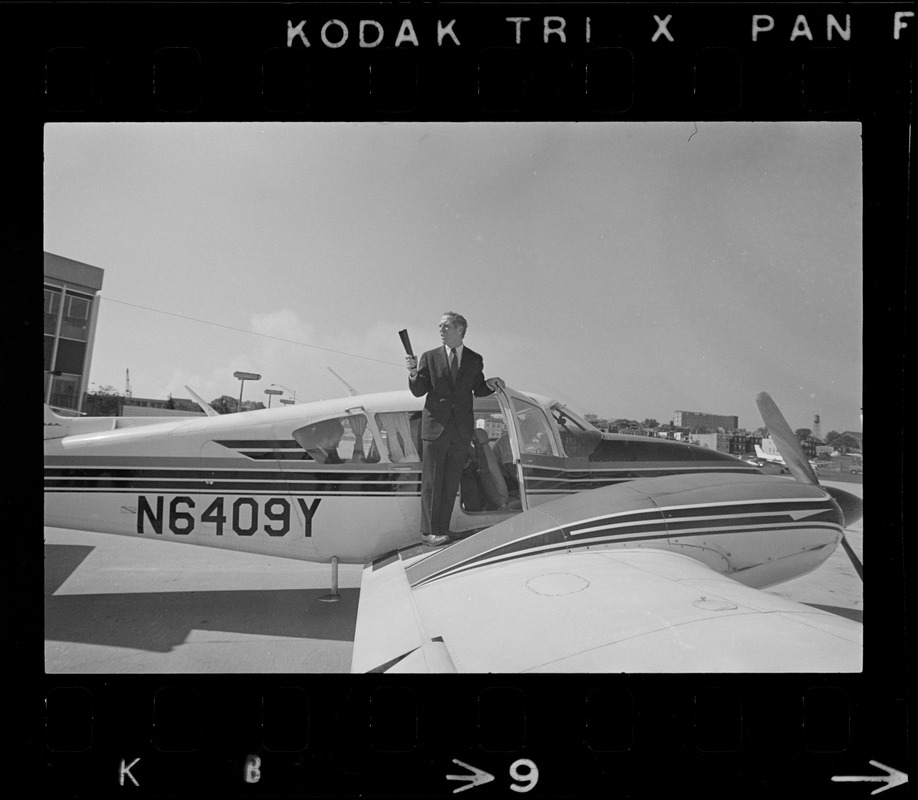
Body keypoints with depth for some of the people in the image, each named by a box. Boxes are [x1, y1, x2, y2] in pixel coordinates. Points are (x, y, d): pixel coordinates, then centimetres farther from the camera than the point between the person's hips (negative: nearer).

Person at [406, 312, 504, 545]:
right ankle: (429, 531, 1)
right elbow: (418, 391, 2)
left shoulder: (475, 360, 9)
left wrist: (489, 385, -4)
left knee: (451, 482, 7)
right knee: (431, 481, -3)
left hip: (462, 429, 2)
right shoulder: (430, 357, 5)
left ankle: (442, 528, 14)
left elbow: (477, 391, 17)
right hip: (436, 426, -2)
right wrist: (413, 373, -16)